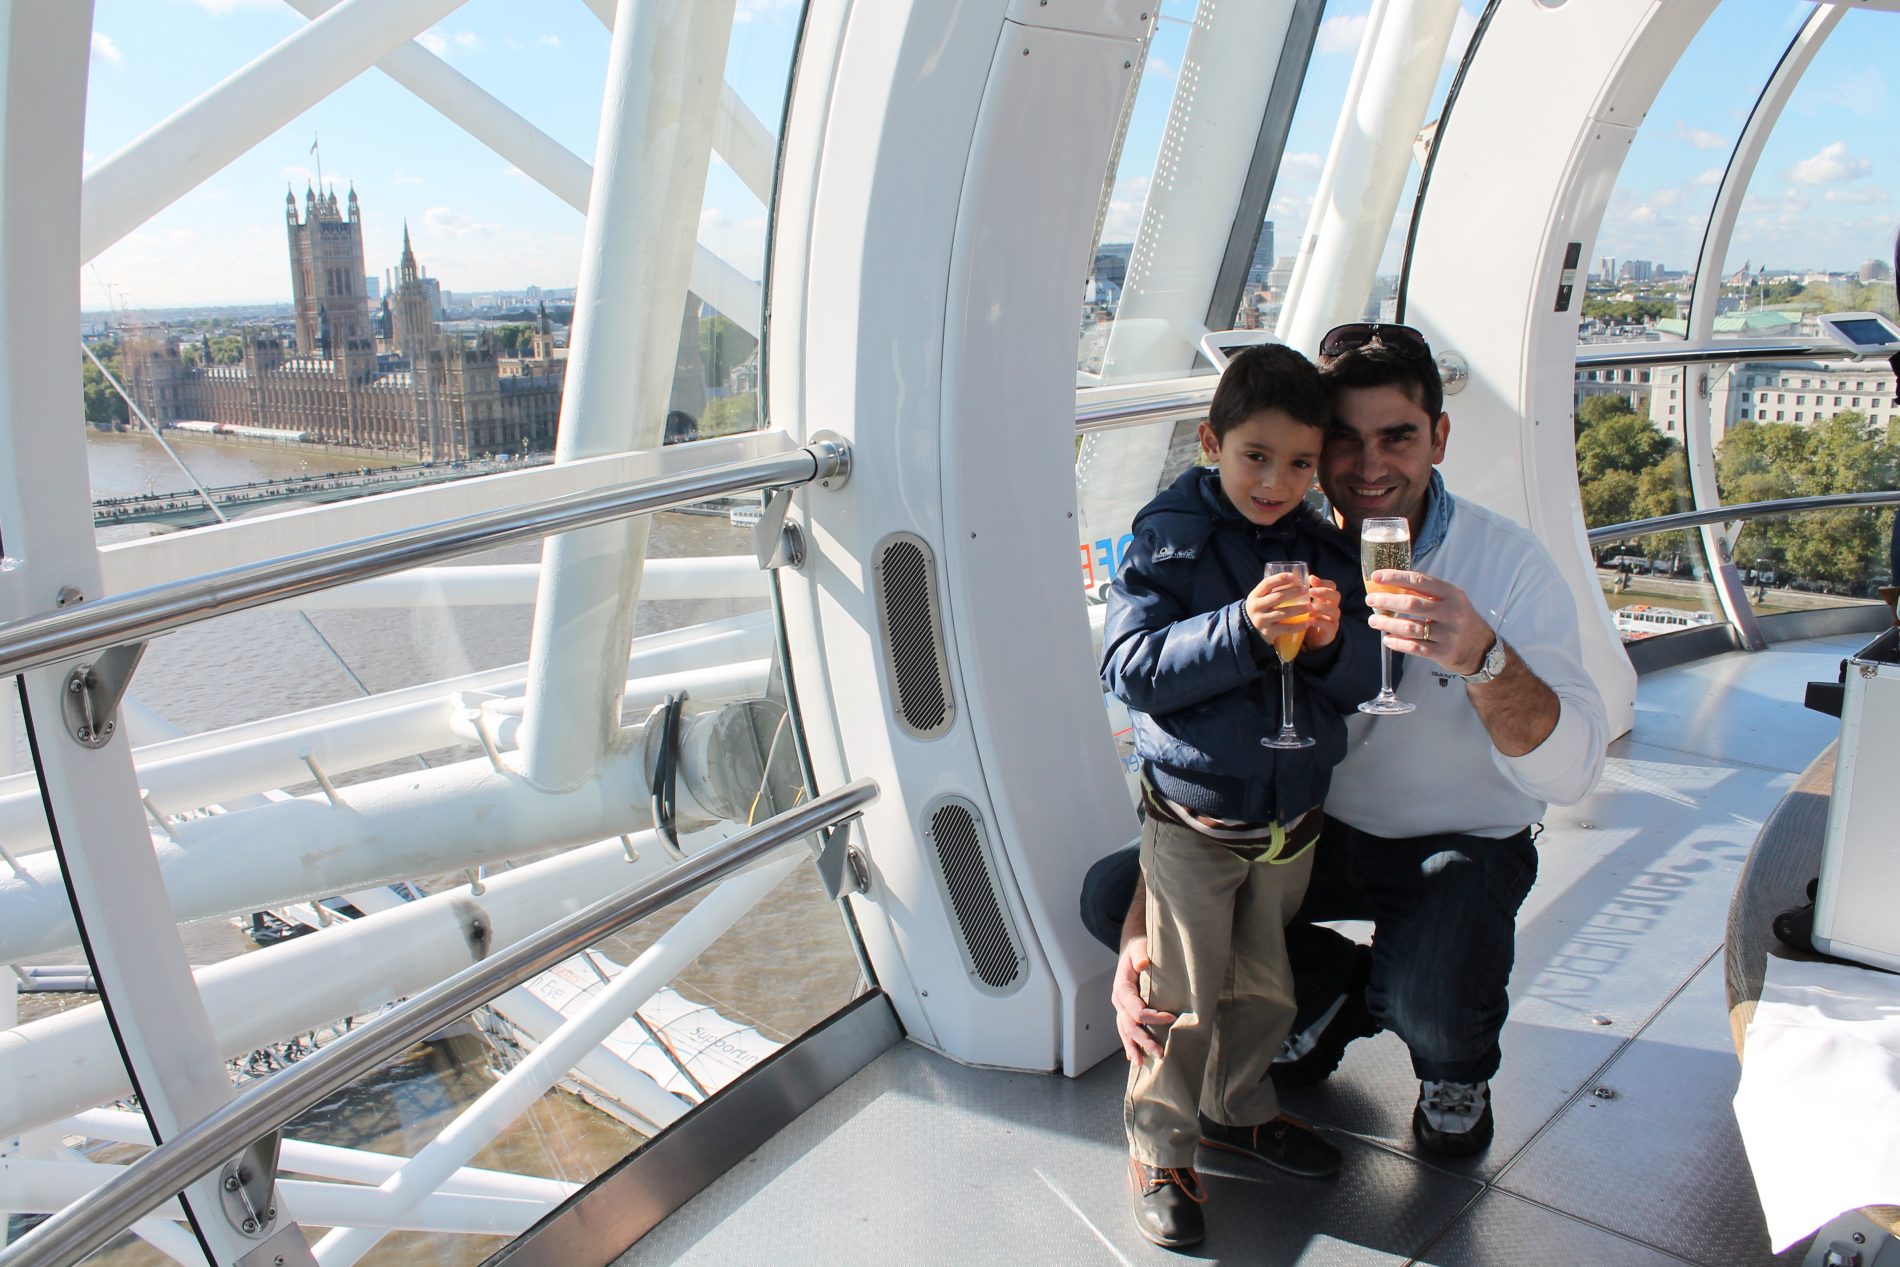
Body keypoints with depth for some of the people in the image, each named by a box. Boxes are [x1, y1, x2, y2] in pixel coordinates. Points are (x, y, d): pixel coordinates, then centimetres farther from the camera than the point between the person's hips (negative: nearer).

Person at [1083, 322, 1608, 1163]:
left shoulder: (1506, 563, -18)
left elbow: (1569, 774, -26)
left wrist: (1484, 657, -48)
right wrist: (1141, 935, -24)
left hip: (1464, 844, -3)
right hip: (1322, 831, 3)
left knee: (1432, 1008, -34)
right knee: (1111, 896, -11)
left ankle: (1457, 1067, 9)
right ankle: (1333, 988, 14)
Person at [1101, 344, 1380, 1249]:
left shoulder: (1323, 552, 1)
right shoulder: (1170, 539, -12)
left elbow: (1366, 679, 0)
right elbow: (1128, 669, -21)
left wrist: (1332, 641, -22)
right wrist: (1243, 630, -32)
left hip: (1293, 816, 5)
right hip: (1193, 821, -4)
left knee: (1264, 987, 20)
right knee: (1182, 999, 6)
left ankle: (1237, 1107, 43)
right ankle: (1159, 1145, 26)